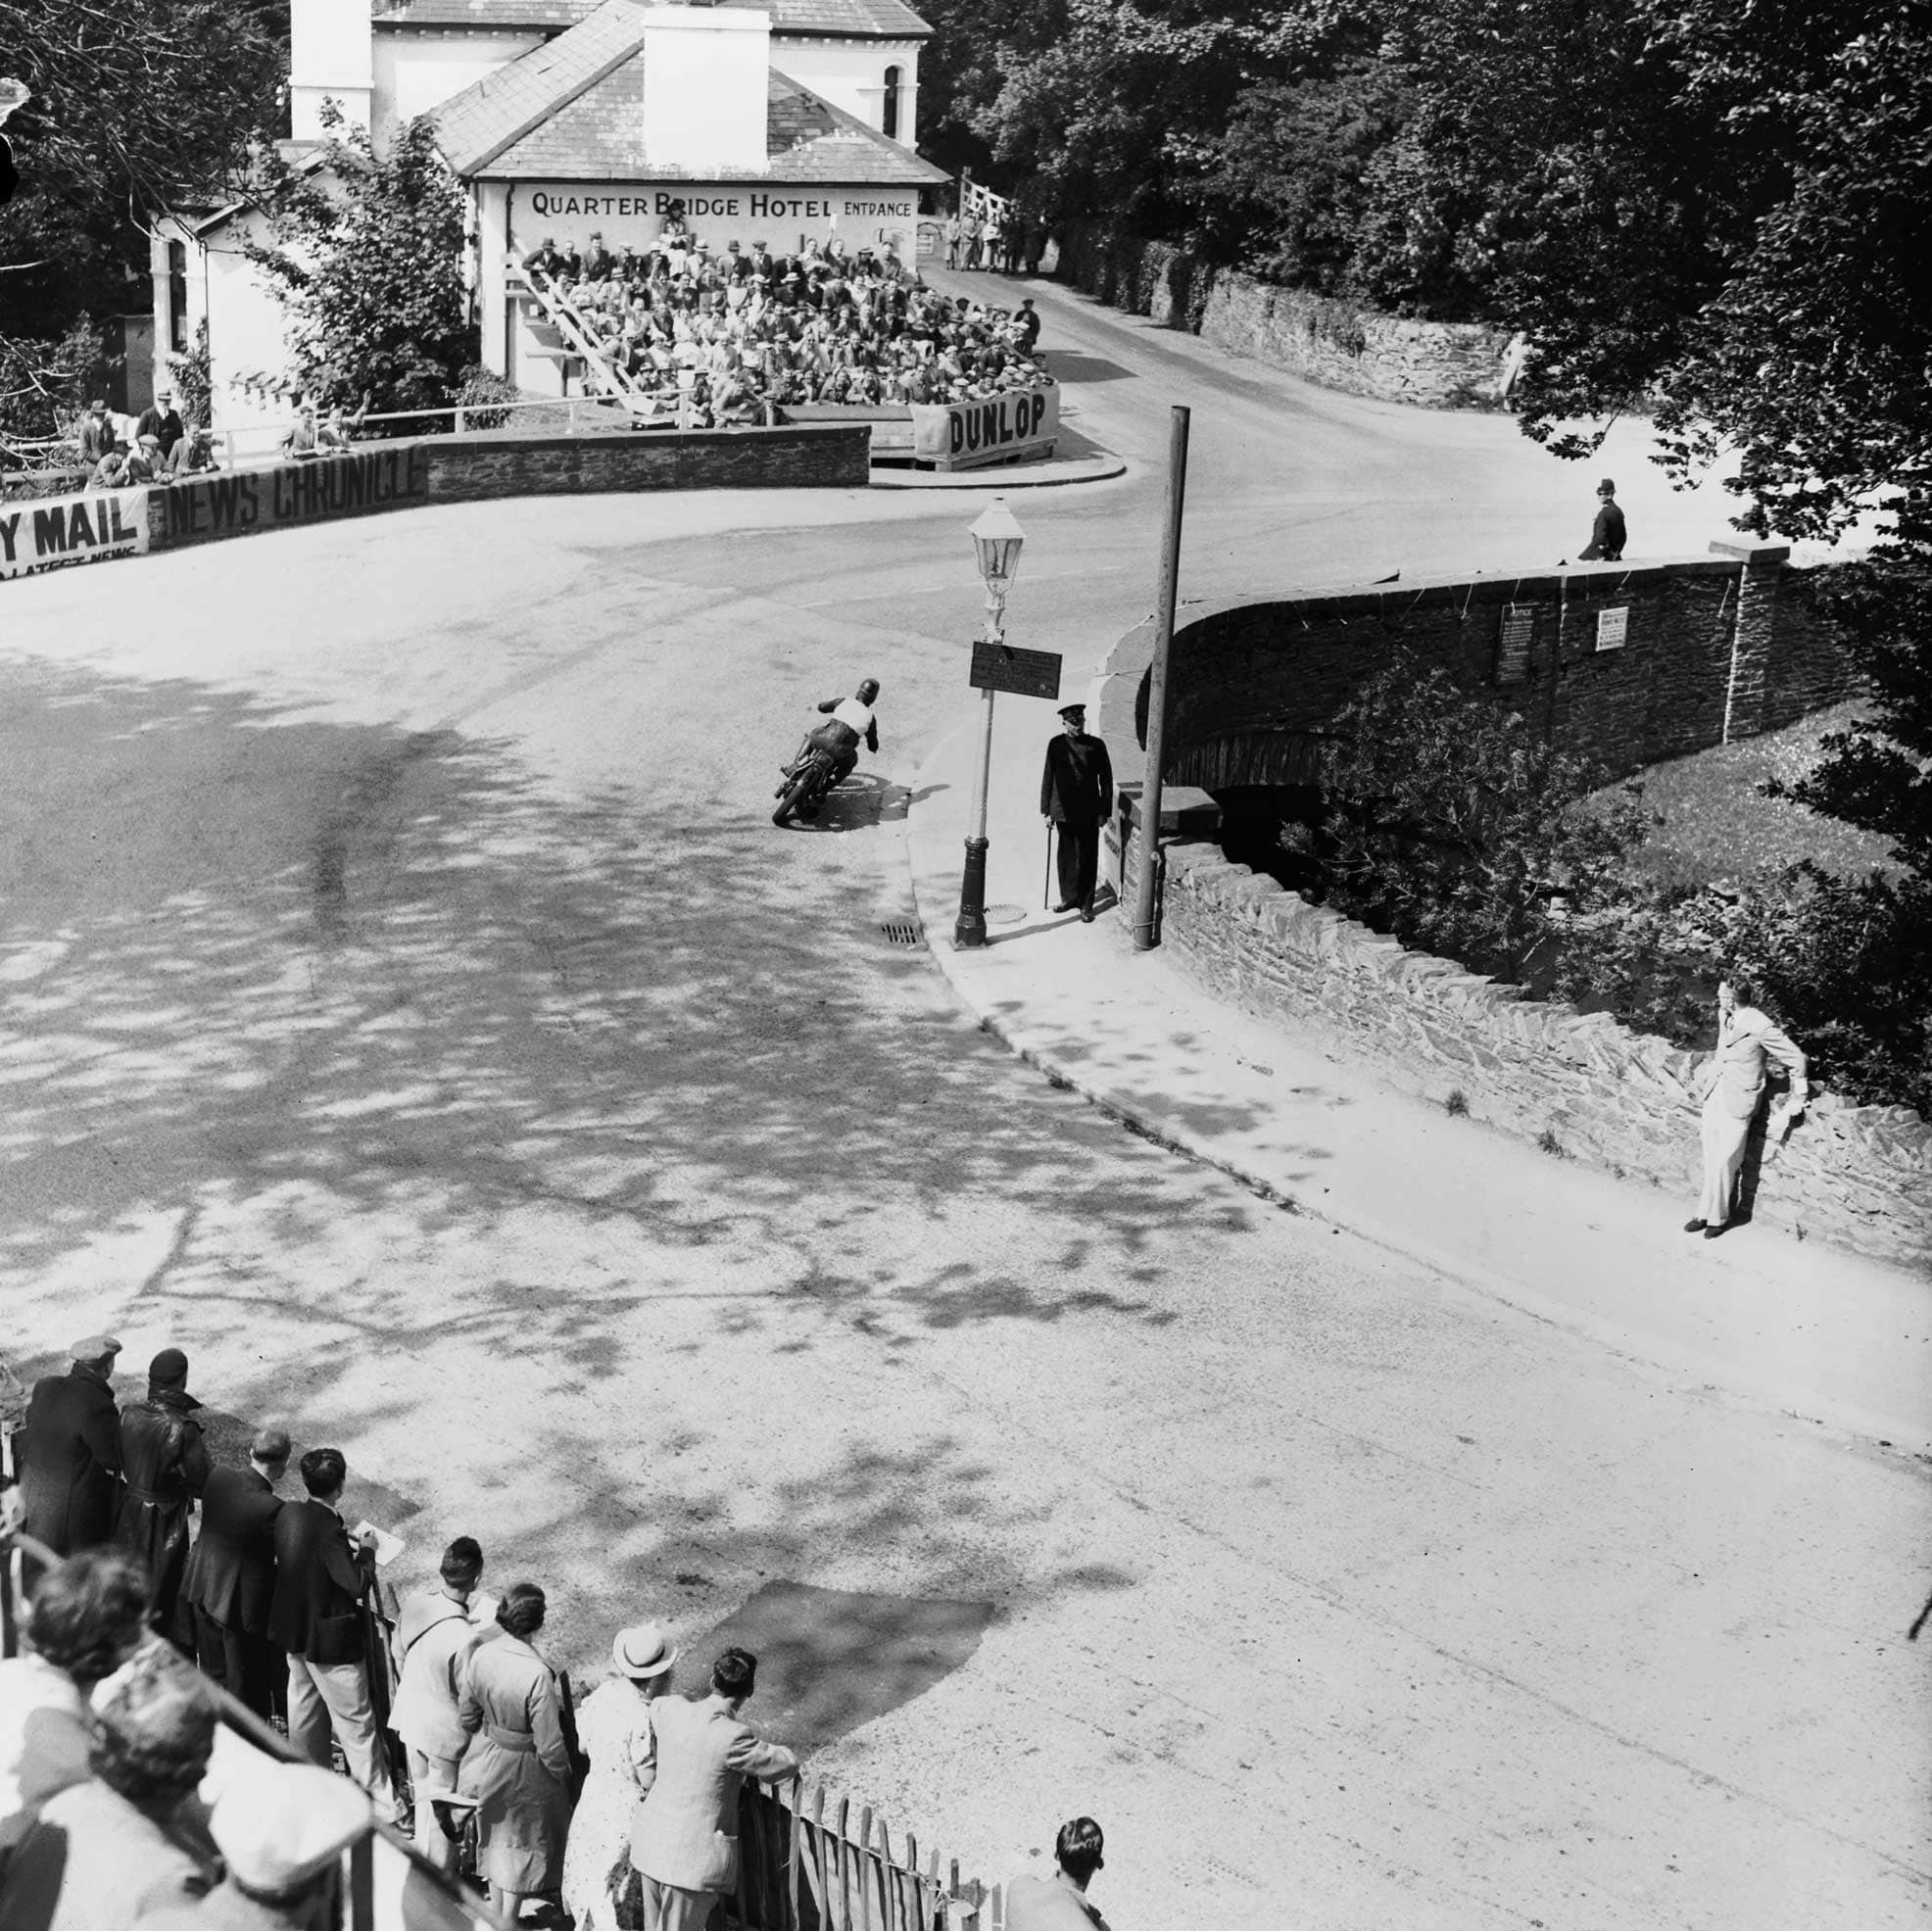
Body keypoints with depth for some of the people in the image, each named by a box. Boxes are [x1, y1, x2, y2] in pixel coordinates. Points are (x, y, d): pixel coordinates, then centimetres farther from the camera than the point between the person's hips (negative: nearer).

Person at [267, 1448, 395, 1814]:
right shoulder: (329, 1532, -29)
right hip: (330, 1639, -8)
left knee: (305, 1712, 22)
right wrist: (365, 1551, -8)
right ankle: (382, 1803, 10)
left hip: (293, 1631, 8)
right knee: (356, 1722, 3)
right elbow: (356, 1585, -25)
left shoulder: (288, 1515, -6)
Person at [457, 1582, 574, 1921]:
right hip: (524, 1771, -6)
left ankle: (496, 1914, 45)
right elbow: (550, 1746, -25)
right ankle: (509, 1920, 33)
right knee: (524, 1843, 19)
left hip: (487, 1763, 6)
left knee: (496, 1835, 27)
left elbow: (466, 1717, -1)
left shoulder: (481, 1656, -16)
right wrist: (565, 1776, -6)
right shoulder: (537, 1675, -33)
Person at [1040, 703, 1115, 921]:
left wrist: (1104, 811, -1)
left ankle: (1086, 905, 11)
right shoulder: (1056, 744, 2)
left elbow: (1106, 780, 2)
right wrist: (1046, 810, 3)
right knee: (1066, 857, 11)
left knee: (1087, 858, 2)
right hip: (1063, 811, 2)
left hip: (1088, 813, -2)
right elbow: (1048, 777, 6)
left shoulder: (1096, 746, -2)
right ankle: (1069, 897, 26)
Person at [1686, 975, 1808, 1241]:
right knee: (1712, 1160, 11)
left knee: (1723, 1162, -4)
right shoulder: (1724, 1017, 4)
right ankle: (1709, 1212, 19)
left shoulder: (1759, 1027, -18)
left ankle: (1715, 1216, 9)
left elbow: (1796, 1059, -9)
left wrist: (1797, 1097, 0)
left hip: (1738, 1101, -7)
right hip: (1715, 1095, 7)